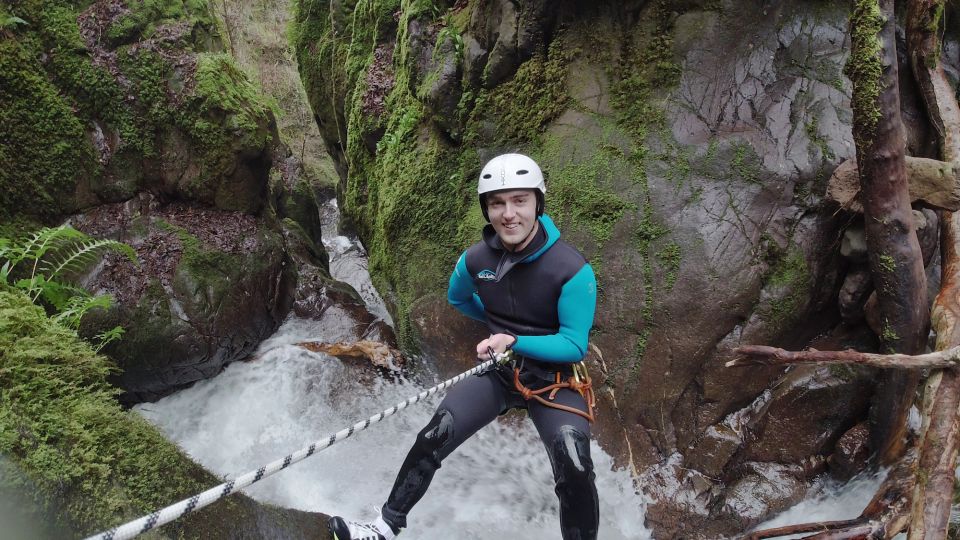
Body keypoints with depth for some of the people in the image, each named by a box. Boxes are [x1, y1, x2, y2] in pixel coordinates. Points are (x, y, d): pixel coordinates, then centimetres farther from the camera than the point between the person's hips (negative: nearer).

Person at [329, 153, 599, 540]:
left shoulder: (572, 270, -22)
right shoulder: (475, 259, -8)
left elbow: (575, 346, -19)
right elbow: (456, 298, 16)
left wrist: (514, 339, -28)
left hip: (554, 380, -3)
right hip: (497, 372, 3)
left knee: (574, 467, -25)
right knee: (434, 437, -9)